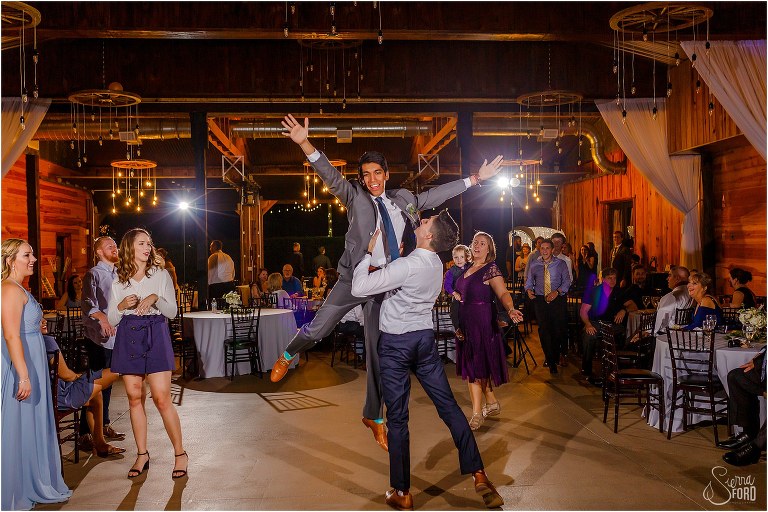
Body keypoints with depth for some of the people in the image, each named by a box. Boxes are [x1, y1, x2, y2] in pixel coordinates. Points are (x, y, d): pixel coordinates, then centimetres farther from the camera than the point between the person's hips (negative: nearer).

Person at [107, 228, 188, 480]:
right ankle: (142, 455, 16)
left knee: (161, 399, -7)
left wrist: (156, 298, -16)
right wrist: (121, 305, -9)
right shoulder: (119, 282, 10)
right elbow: (111, 319, 11)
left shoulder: (161, 275, 5)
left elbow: (172, 311, 2)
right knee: (134, 398, 4)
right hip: (128, 338, 3)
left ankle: (180, 453, 4)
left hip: (156, 336, -3)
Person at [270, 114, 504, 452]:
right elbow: (330, 175, -13)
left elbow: (434, 196, 17)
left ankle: (373, 417, 24)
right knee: (317, 329, -4)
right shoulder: (354, 196, 0)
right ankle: (289, 355, 33)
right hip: (353, 277, -3)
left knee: (378, 353, 9)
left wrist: (475, 179, 16)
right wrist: (305, 144, -28)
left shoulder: (402, 199, 11)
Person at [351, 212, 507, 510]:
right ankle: (478, 474, 7)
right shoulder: (436, 264, 4)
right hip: (425, 338, 7)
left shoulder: (407, 266, -21)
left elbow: (359, 288, -21)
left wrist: (369, 253, -10)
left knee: (397, 418, 3)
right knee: (449, 406, 9)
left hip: (396, 344, -7)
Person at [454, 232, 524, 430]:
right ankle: (492, 403, 28)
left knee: (476, 365, -4)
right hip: (466, 322, 7)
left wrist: (510, 309, -38)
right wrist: (455, 293, 4)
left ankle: (477, 413, 7)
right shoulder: (467, 268, 12)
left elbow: (503, 293, -22)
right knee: (471, 365, 11)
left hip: (482, 322, -7)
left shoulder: (491, 269, -9)